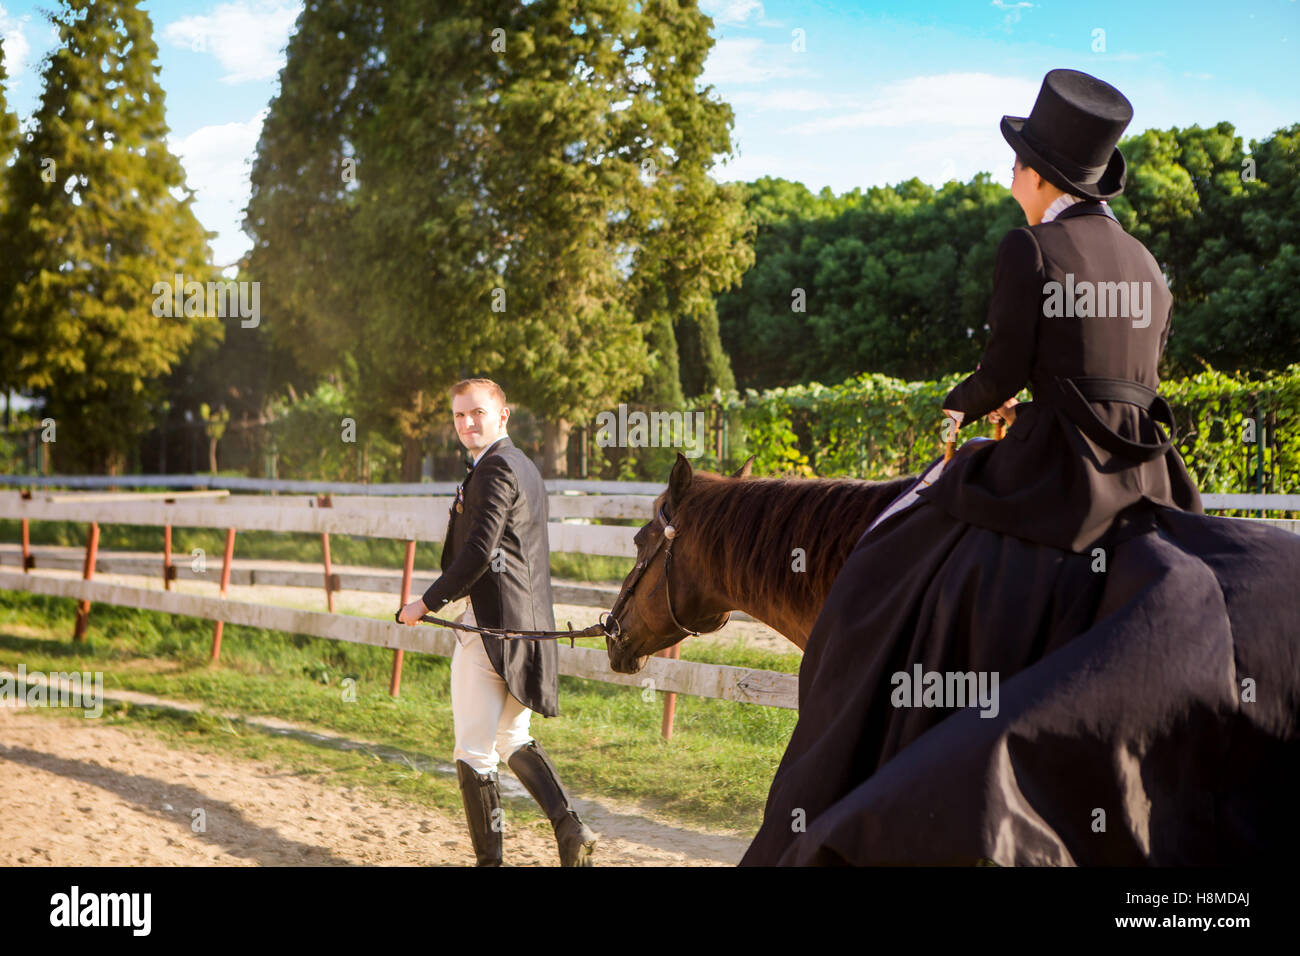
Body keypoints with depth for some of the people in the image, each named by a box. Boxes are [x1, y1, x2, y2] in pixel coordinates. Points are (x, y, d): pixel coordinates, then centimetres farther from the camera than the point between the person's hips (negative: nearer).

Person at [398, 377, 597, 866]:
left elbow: (478, 553, -23)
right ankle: (570, 829, 8)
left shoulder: (495, 469, -15)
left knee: (474, 753, 0)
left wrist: (428, 602, -15)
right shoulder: (525, 467, 17)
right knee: (514, 739, 20)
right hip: (527, 621, 10)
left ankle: (489, 857, 7)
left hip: (490, 627, -10)